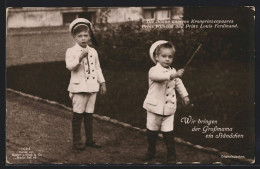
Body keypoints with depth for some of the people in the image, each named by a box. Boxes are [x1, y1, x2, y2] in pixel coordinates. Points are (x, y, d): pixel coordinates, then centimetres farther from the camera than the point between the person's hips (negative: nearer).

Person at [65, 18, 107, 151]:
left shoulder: (93, 52, 10)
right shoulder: (71, 51, -7)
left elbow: (97, 68, 16)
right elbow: (69, 66, -22)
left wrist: (102, 83, 14)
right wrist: (80, 57, -32)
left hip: (92, 87, 5)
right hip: (78, 87, -5)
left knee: (89, 114, 12)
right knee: (78, 114, 0)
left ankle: (89, 140, 21)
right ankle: (77, 141, 9)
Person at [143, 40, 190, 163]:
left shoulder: (173, 72, 6)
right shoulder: (154, 70, -14)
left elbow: (179, 84, 23)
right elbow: (158, 76, -38)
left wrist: (184, 96, 19)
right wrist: (173, 75, -51)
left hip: (169, 108, 3)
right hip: (155, 107, -2)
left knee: (168, 133, -3)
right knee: (152, 131, 13)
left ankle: (171, 156, 8)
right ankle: (151, 151, 34)